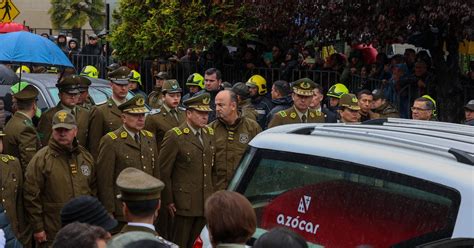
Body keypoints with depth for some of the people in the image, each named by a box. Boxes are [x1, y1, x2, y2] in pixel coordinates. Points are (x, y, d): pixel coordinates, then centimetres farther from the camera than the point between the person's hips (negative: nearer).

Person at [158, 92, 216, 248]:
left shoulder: (210, 134, 10)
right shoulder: (174, 136, -9)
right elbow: (163, 171, -8)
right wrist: (168, 201, -8)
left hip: (206, 203, 5)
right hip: (185, 203, -5)